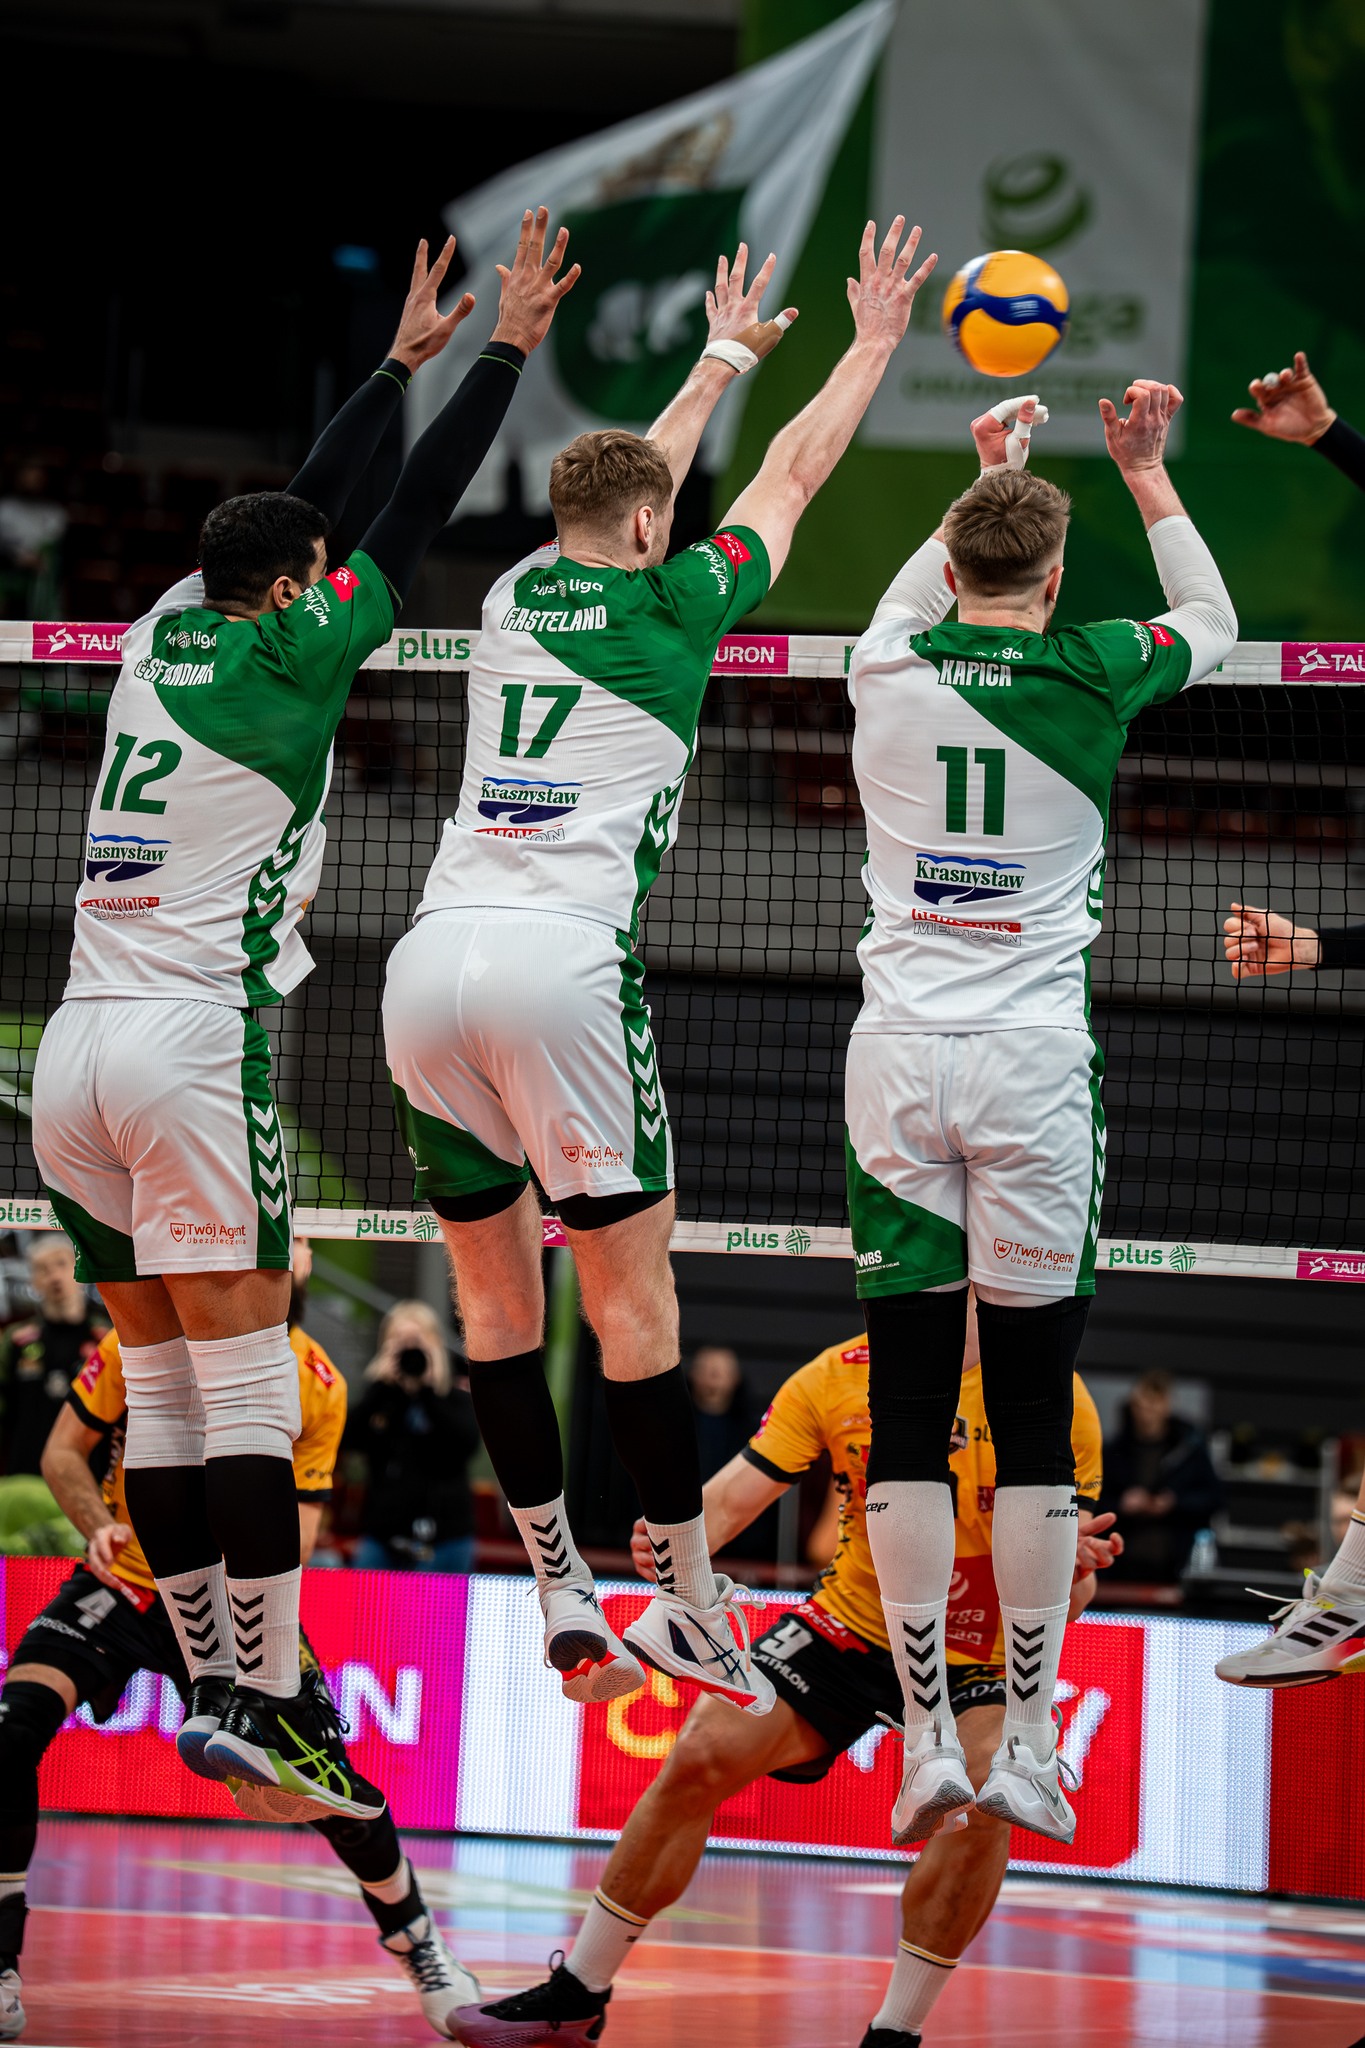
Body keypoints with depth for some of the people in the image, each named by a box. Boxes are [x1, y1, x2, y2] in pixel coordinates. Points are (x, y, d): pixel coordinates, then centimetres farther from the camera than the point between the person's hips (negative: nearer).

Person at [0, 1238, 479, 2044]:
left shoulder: (319, 1388, -10)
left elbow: (293, 1541, -8)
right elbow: (65, 1451, -2)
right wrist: (99, 1526, -23)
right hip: (124, 1583, 0)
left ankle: (421, 1949, 17)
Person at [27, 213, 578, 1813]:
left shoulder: (167, 635, 13)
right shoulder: (290, 658, -4)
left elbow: (302, 503, 27)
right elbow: (412, 519, 1)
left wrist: (404, 359, 35)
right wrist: (506, 351, 9)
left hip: (73, 1057, 7)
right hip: (192, 1043, -7)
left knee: (160, 1397, 7)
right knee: (246, 1395, -8)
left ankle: (217, 1692, 9)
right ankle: (268, 1710, -11)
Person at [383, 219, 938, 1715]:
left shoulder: (516, 594, 18)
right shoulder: (667, 606, 5)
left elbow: (631, 477, 38)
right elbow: (795, 474, 20)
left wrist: (724, 356, 52)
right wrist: (875, 341, 35)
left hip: (431, 962, 6)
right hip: (562, 965, -6)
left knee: (495, 1293, 11)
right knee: (631, 1293, 1)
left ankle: (564, 1605, 13)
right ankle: (688, 1607, 5)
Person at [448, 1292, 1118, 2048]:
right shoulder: (838, 1376, -7)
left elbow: (1061, 1600, -9)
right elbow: (736, 1491, -12)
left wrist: (1071, 1576, -34)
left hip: (980, 1658, -2)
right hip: (851, 1623, 2)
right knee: (702, 1756, -14)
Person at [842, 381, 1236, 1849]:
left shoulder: (887, 671, 5)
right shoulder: (1092, 675, -1)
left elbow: (912, 603, 32)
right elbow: (1212, 624, 22)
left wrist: (984, 477, 42)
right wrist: (1144, 471, 28)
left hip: (898, 1061, 2)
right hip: (1034, 1064, -1)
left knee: (907, 1417, 1)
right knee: (1035, 1420, 2)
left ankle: (926, 1744, -2)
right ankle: (1027, 1752, 2)